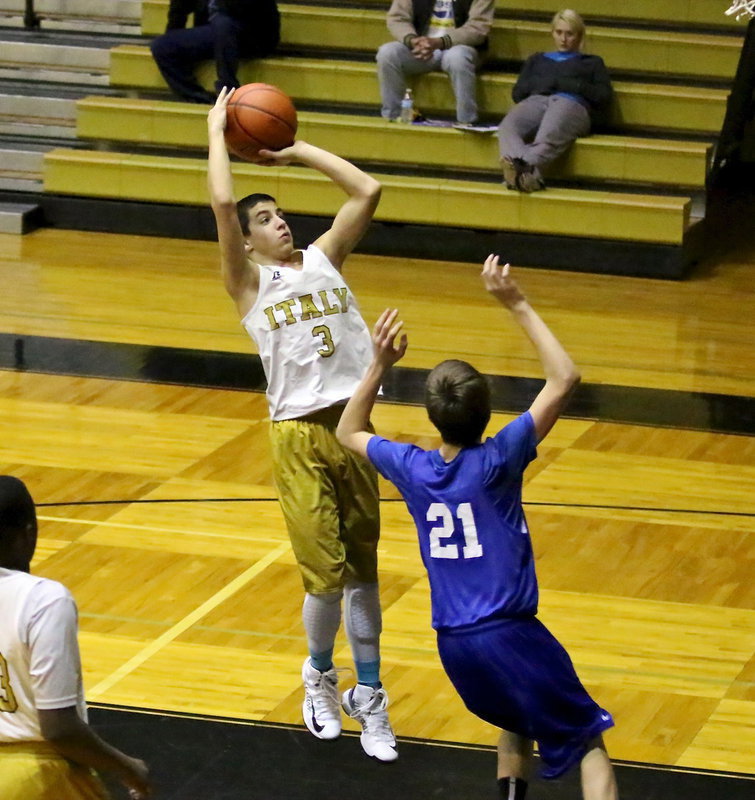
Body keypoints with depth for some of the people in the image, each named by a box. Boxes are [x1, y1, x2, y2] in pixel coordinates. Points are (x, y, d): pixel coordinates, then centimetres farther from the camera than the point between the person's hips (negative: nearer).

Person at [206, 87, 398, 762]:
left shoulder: (324, 258, 13)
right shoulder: (250, 282, 0)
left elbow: (368, 192, 8)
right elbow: (223, 204, -14)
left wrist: (296, 151, 11)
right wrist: (217, 129, -4)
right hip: (301, 434, -4)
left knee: (362, 569, 10)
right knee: (326, 573, -5)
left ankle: (368, 694, 21)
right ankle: (319, 676, 22)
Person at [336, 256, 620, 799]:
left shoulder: (411, 468, -1)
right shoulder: (496, 462, -14)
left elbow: (349, 432, 21)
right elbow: (565, 378, -13)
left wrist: (380, 365, 12)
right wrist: (517, 306, -10)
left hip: (453, 643, 6)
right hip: (509, 636, -5)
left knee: (517, 724, 32)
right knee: (587, 741, 4)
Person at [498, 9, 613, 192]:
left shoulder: (592, 62, 32)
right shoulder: (537, 60, 39)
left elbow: (604, 96, 14)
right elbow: (517, 93, 24)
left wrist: (571, 85, 1)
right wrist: (541, 83, 5)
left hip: (572, 104, -2)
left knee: (549, 135, -41)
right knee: (507, 126, -38)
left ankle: (522, 167, -70)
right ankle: (528, 172, -65)